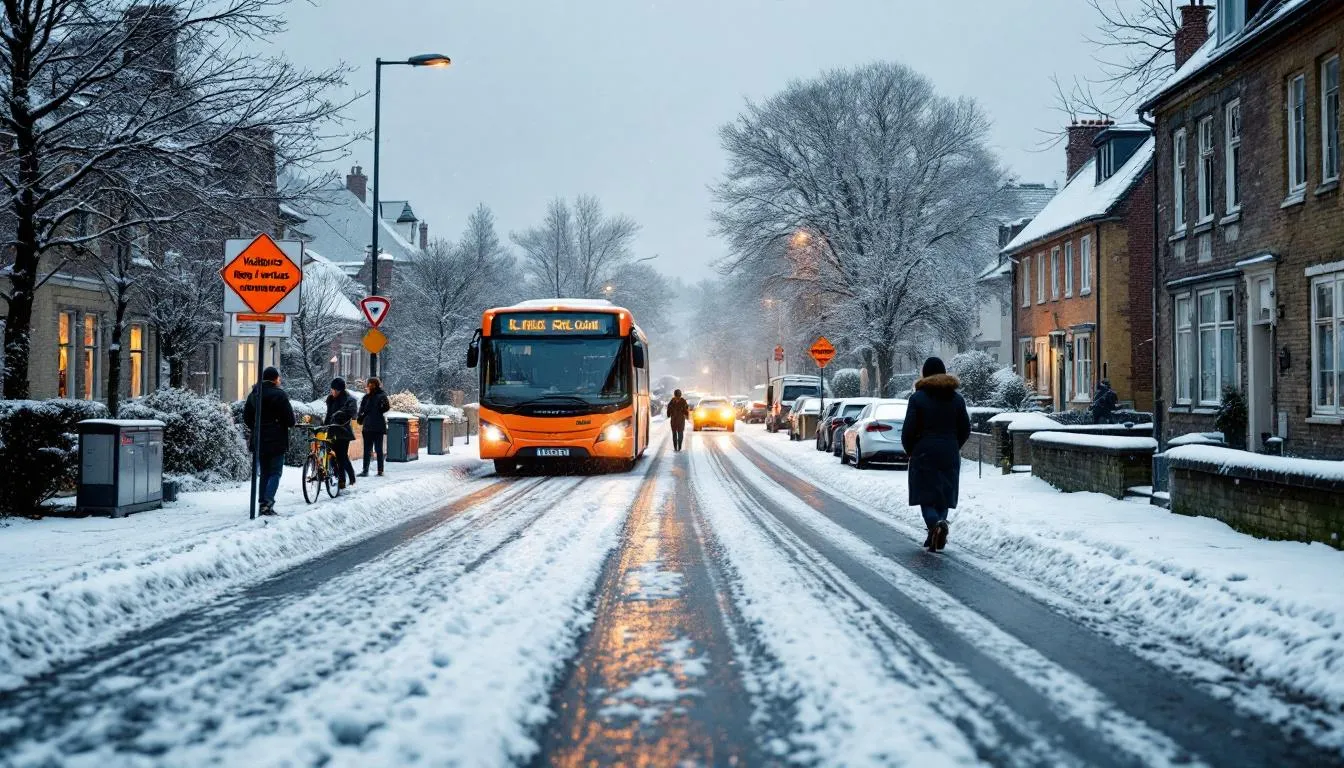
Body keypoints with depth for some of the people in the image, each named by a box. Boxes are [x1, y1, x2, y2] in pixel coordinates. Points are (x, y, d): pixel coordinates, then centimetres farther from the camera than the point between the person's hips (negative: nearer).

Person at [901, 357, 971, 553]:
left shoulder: (918, 398, -6)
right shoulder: (956, 398, 6)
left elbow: (908, 430, -7)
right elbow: (965, 430, 8)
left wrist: (911, 451, 10)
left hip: (924, 454, -3)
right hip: (950, 455, 4)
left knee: (926, 494, 0)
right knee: (944, 493, 11)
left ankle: (936, 524, -27)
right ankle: (936, 538, 9)